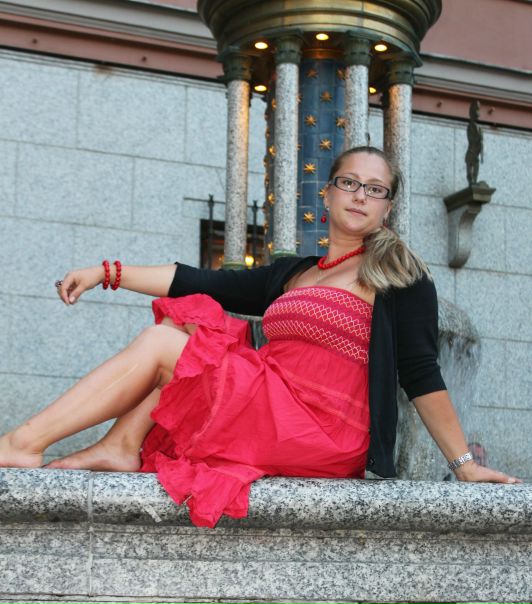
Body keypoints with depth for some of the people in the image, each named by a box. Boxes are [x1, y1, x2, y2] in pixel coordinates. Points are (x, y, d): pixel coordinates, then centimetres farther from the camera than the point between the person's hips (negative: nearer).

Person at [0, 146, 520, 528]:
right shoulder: (293, 274, 23)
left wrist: (462, 462, -9)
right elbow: (206, 283, 18)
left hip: (324, 432, -7)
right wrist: (107, 272, 11)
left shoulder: (399, 275, 4)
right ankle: (121, 448, -12)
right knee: (180, 320, 5)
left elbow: (420, 372, -3)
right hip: (279, 413, 7)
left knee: (158, 343, -8)